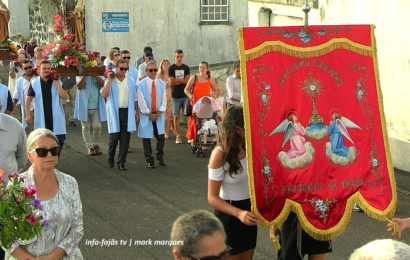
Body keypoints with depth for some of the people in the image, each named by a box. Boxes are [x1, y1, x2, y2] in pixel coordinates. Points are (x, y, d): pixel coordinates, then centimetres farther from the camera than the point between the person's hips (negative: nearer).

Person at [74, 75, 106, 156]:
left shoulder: (99, 75, 4)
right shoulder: (80, 75, 0)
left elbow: (102, 84, -13)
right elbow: (79, 86, -15)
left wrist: (95, 75, -20)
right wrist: (84, 75, -20)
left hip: (96, 106, 1)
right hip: (84, 106, -1)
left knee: (97, 126, -4)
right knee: (85, 127, 5)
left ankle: (95, 144, 18)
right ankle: (89, 146, 17)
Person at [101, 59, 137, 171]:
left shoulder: (131, 81, 9)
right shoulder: (110, 81, 1)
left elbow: (134, 98, 13)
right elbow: (104, 95, -14)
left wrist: (137, 112, 10)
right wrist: (110, 80, -12)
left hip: (127, 112, 2)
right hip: (114, 112, -2)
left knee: (125, 138, 1)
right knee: (114, 137, -4)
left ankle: (121, 162, 10)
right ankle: (110, 157, 22)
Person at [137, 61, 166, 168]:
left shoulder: (161, 84, 6)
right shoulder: (141, 85, -6)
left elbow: (164, 100, 5)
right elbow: (141, 102, -7)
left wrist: (159, 113, -5)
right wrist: (149, 114, -9)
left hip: (158, 115, 3)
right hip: (146, 115, -2)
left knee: (161, 137, 0)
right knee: (146, 138, 1)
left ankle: (160, 157, 20)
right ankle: (149, 160, 11)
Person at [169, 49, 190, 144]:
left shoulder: (186, 68, 8)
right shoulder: (171, 68, 1)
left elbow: (187, 81, -5)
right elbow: (171, 82, -9)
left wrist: (177, 80, -10)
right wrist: (183, 81, -5)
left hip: (185, 95, 2)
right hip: (175, 96, -2)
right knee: (176, 116, 1)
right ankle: (178, 136, 6)